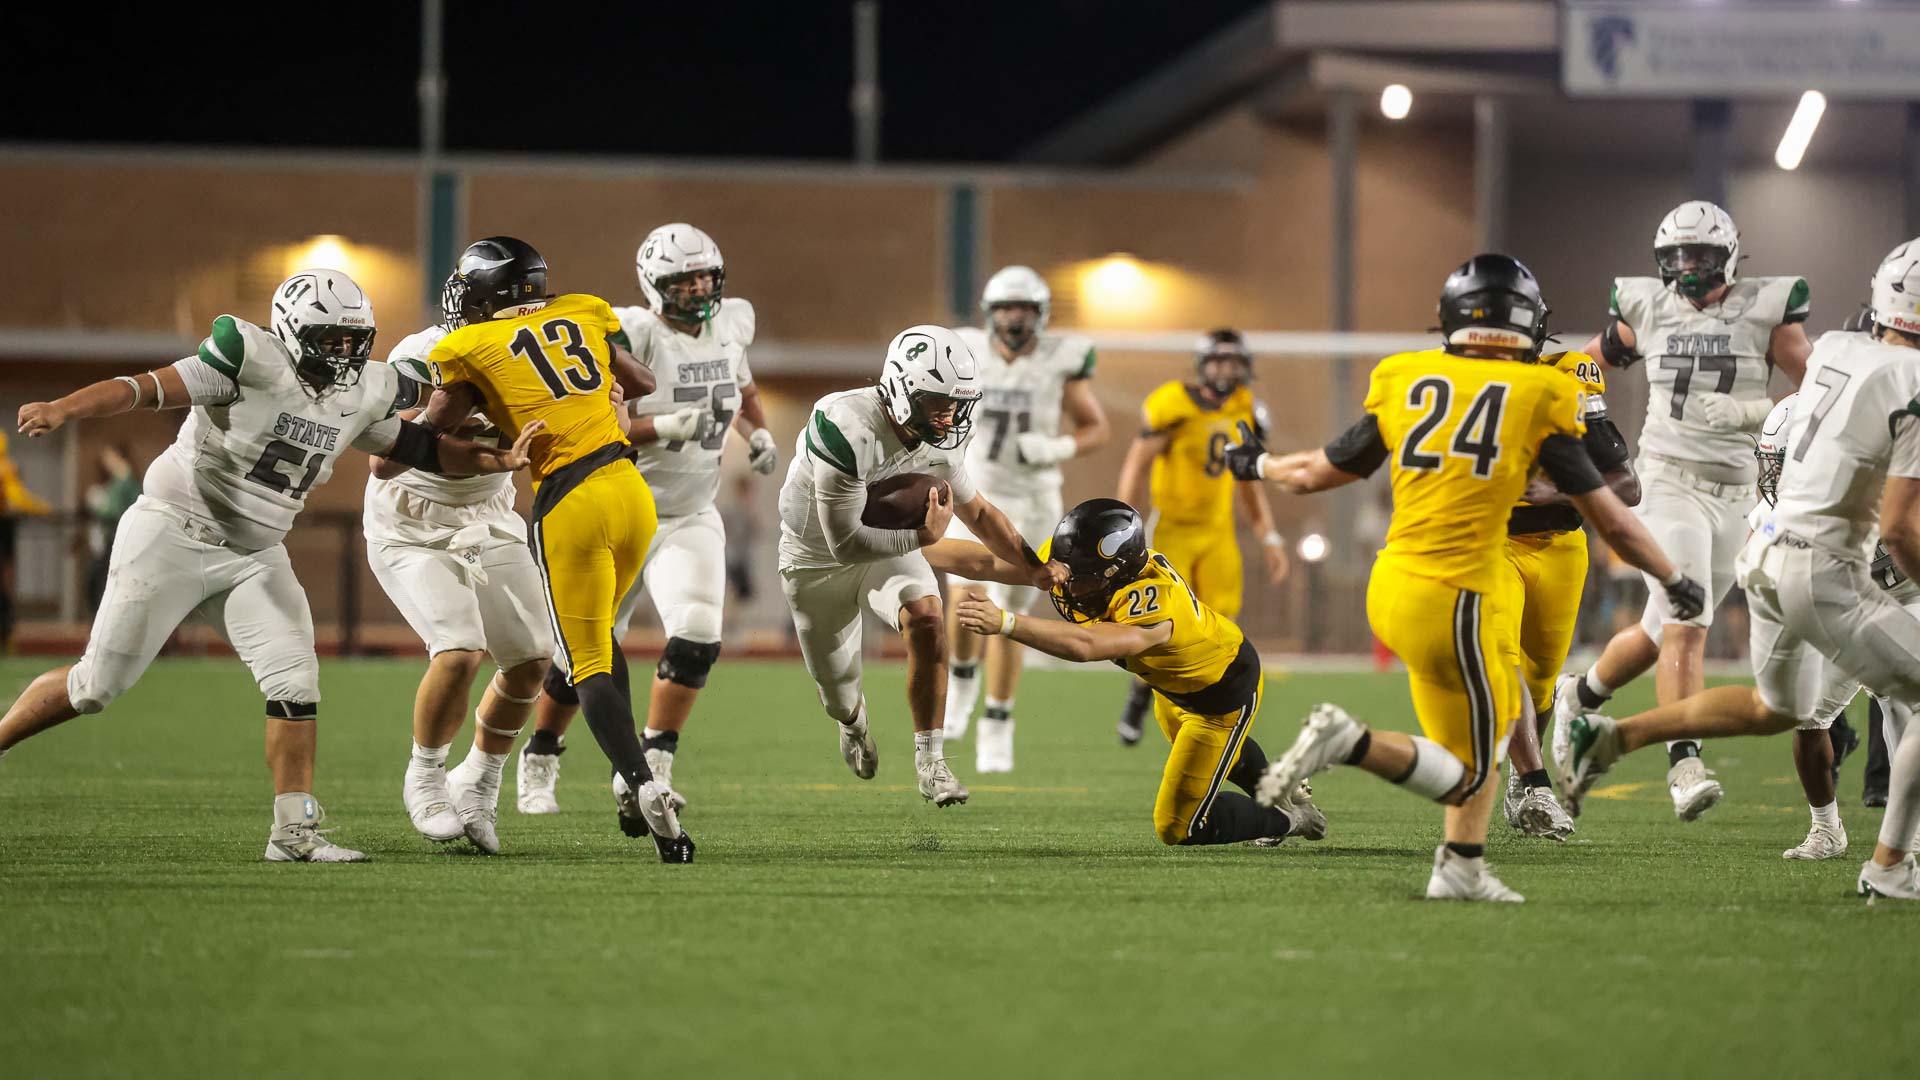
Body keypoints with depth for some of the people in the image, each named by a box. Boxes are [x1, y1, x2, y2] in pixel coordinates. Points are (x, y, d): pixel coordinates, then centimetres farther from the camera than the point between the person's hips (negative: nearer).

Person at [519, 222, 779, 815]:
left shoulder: (731, 324, 2)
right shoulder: (634, 336, -18)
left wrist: (759, 433, 7)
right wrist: (664, 427, -32)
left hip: (692, 517, 4)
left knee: (697, 637, -16)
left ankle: (652, 767, -5)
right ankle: (538, 764, 25)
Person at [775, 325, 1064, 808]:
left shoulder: (942, 440, -16)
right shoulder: (846, 430, -37)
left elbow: (978, 513, 3)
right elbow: (845, 542, -32)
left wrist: (1034, 566, -6)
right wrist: (923, 535, -26)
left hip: (887, 544, 4)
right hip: (816, 556, -4)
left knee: (926, 617, -28)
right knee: (838, 692, 10)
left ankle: (931, 762, -18)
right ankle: (853, 718, 52)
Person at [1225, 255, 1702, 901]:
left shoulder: (1407, 384, 7)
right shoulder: (1538, 399, -2)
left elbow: (1318, 473, 18)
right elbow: (1609, 518, 4)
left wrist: (1258, 465, 39)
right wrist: (1674, 581, 20)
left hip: (1393, 584, 6)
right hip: (1455, 601, -6)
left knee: (1496, 714, 24)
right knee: (1467, 773, 6)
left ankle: (1463, 869, 21)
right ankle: (1353, 743, -17)